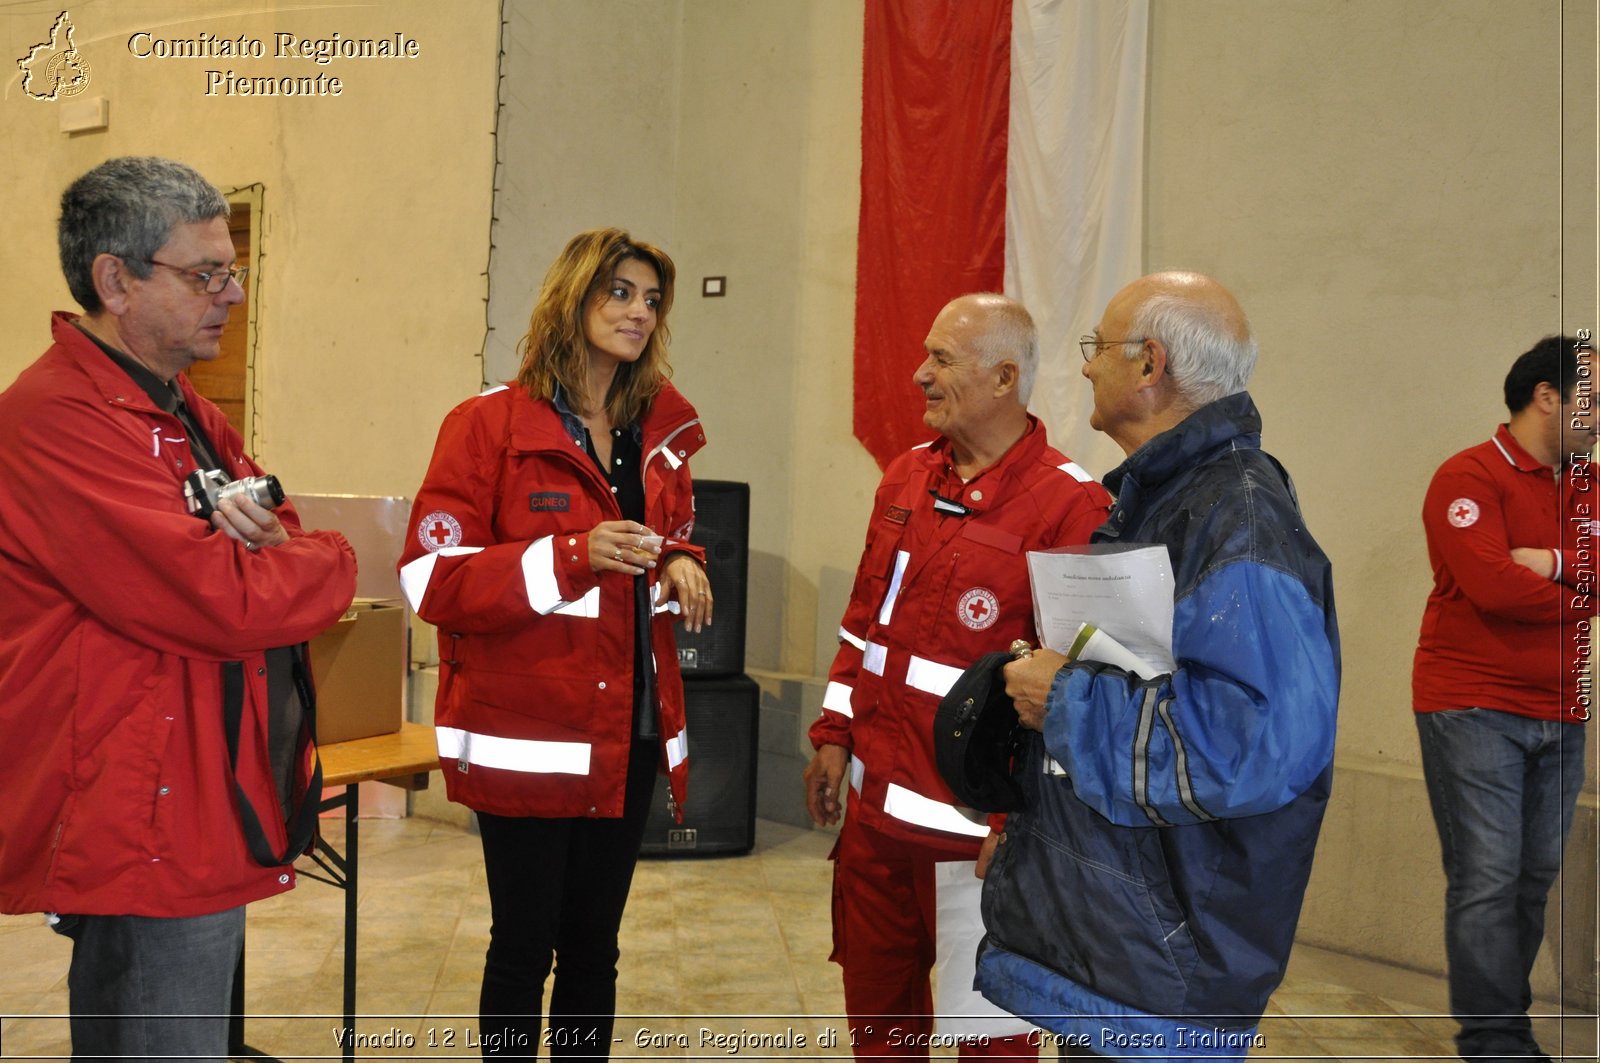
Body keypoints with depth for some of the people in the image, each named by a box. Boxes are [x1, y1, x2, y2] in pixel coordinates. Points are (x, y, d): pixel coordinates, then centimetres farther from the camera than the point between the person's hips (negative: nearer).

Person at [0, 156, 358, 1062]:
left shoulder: (182, 410, 14)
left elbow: (288, 563, 14)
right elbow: (226, 601, -27)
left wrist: (273, 540, -10)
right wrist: (330, 560, -7)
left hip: (204, 824, 10)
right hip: (146, 841, -10)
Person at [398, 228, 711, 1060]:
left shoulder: (658, 435, 9)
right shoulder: (488, 425, -7)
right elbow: (432, 579, -12)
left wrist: (678, 568, -1)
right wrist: (573, 558, -22)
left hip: (629, 733, 5)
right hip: (528, 738, -5)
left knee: (593, 947, 16)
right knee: (523, 948, 7)